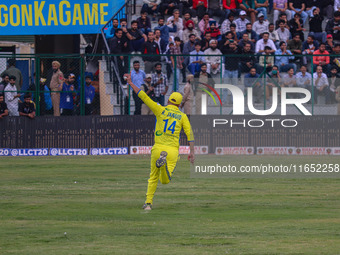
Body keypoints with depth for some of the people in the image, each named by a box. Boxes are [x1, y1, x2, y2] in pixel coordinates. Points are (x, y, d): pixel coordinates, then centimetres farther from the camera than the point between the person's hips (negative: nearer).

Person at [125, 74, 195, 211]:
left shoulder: (161, 110, 3)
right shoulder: (182, 116, 7)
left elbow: (144, 96, 2)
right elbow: (189, 133, -1)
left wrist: (131, 83, 10)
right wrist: (192, 152, -1)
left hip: (158, 148, 0)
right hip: (173, 150, 0)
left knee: (153, 177, 15)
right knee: (165, 180, 2)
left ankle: (148, 202, 6)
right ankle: (165, 163, -29)